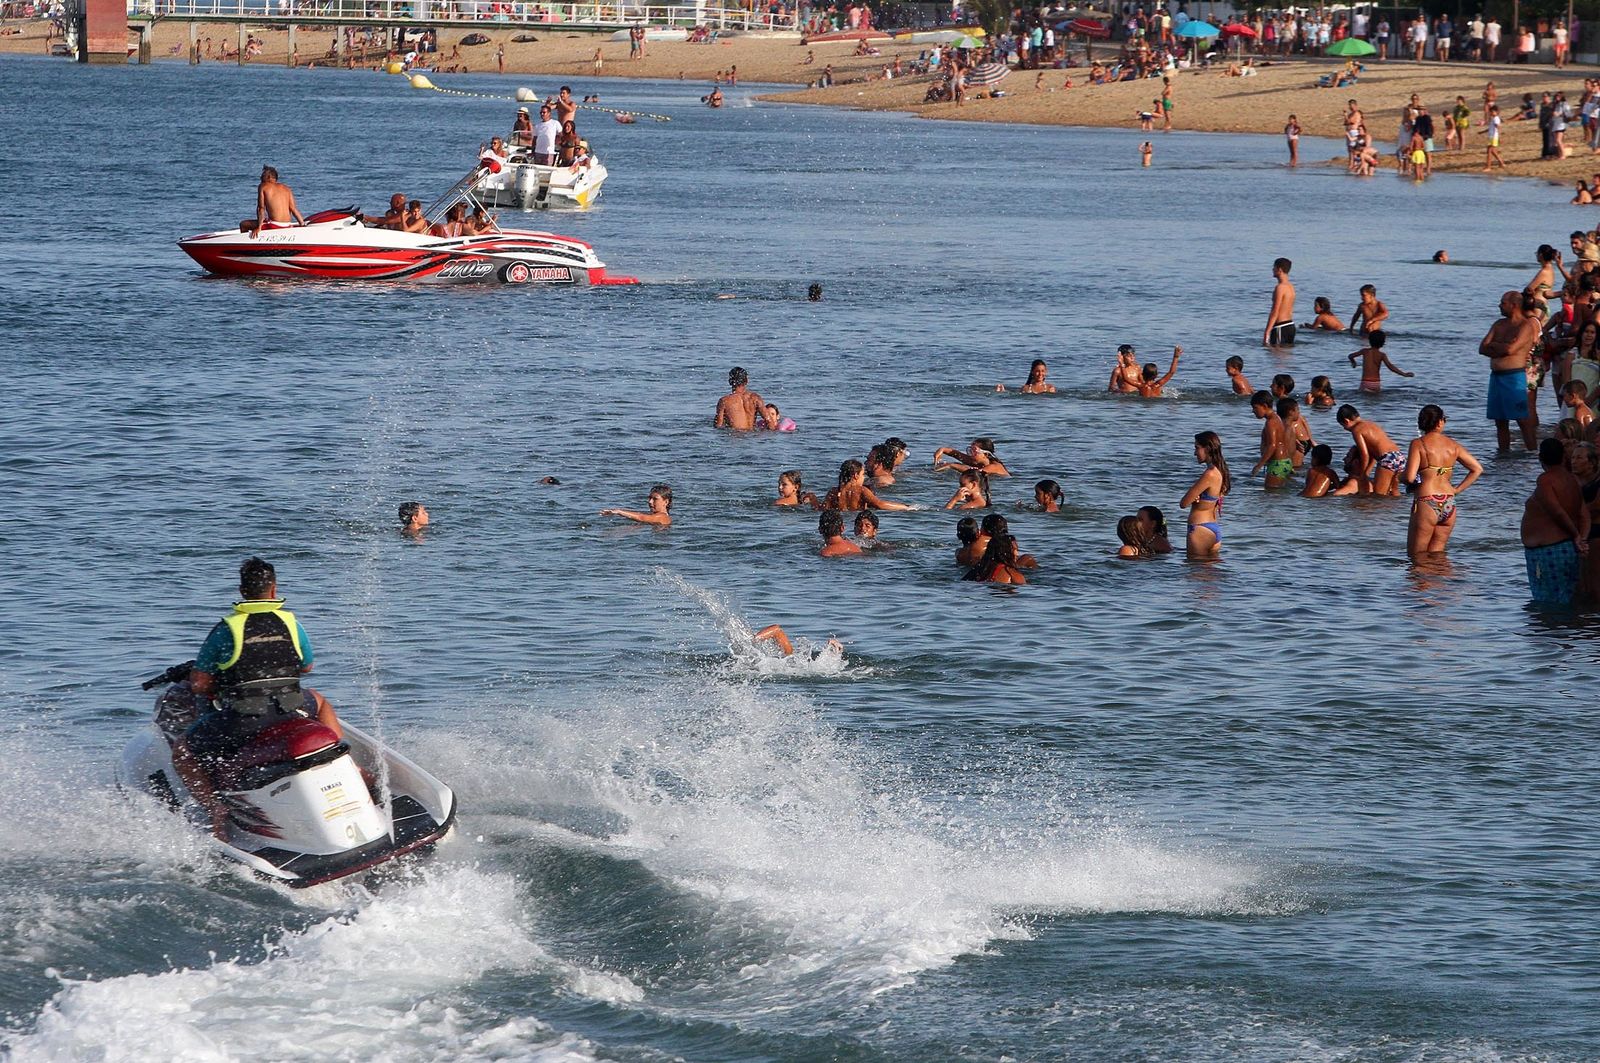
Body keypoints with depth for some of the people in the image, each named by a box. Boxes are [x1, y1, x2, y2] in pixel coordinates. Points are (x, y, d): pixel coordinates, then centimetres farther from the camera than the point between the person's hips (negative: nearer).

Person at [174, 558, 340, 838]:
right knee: (319, 702, 38)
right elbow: (307, 666, 22)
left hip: (241, 720, -3)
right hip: (290, 713, 4)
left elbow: (198, 684, -2)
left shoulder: (226, 629, -4)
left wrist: (220, 692, 20)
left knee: (182, 754, 16)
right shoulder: (290, 622, 5)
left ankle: (215, 808, -8)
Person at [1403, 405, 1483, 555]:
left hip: (1426, 503, -5)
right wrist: (1457, 490, 16)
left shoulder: (1418, 444, -4)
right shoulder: (1453, 445, 10)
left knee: (1416, 556, 2)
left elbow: (1410, 478, -13)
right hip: (1449, 505, 5)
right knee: (1436, 553, 13)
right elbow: (1477, 469, 13)